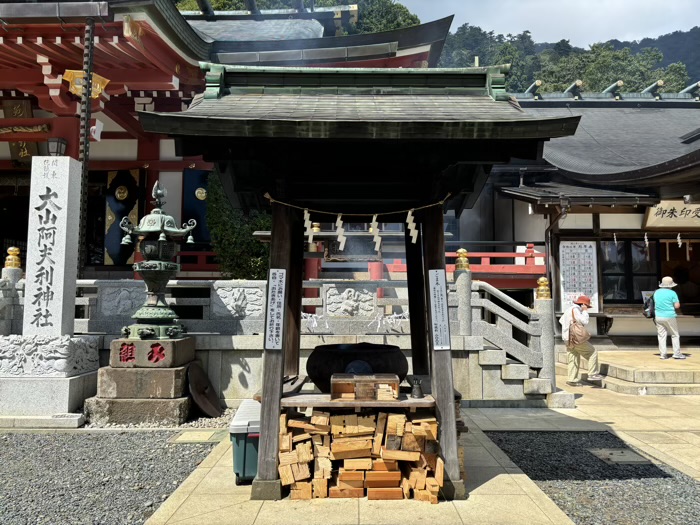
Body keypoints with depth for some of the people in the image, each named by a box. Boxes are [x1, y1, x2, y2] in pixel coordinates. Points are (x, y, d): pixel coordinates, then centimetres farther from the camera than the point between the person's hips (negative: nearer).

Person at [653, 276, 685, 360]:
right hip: (669, 316, -4)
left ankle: (663, 354, 5)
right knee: (675, 335, 8)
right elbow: (677, 306, -10)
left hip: (658, 317, 4)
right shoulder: (672, 293, -8)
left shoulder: (656, 292, 7)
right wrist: (677, 303, 9)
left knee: (661, 335, 6)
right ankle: (677, 353, 9)